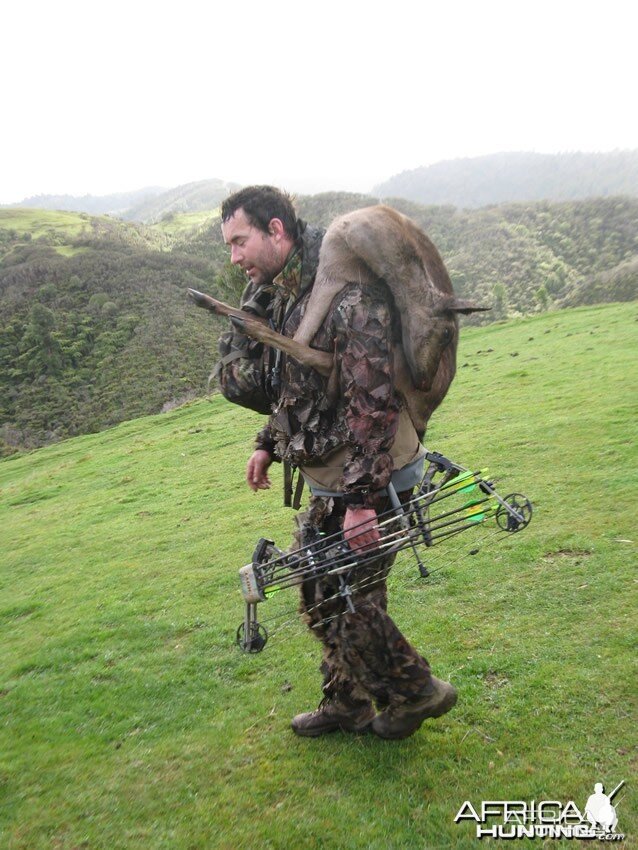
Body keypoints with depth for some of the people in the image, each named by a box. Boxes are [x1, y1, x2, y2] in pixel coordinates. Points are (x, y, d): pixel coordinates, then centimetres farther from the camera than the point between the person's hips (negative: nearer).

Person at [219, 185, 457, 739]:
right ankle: (347, 704, 39)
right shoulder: (279, 296, 8)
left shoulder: (348, 295, -22)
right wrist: (269, 443, 18)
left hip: (371, 483, -9)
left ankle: (417, 693, 30)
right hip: (330, 482, 9)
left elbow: (373, 403, -26)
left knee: (351, 604, 3)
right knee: (318, 596, 18)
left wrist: (361, 498, -26)